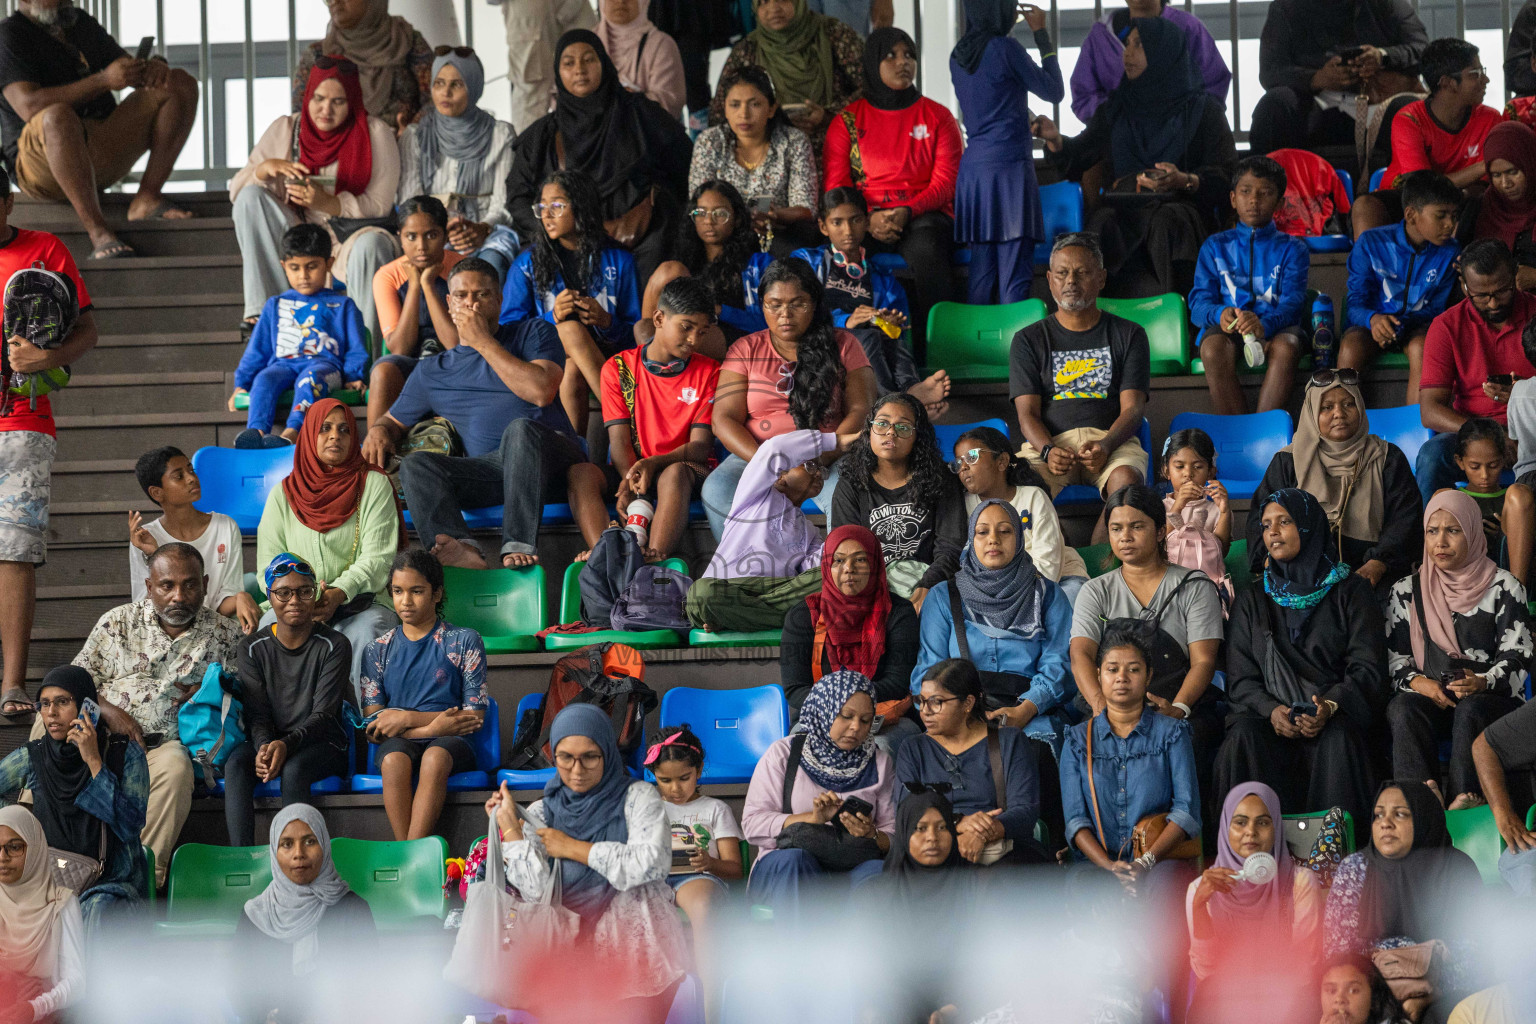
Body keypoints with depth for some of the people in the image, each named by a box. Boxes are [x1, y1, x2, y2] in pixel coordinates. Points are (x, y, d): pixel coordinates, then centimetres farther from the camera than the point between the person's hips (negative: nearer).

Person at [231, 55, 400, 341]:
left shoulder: (375, 134, -3)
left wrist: (326, 203, -26)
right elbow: (236, 189, 3)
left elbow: (379, 205, -9)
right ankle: (263, 309, -27)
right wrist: (265, 168, -20)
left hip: (355, 234, -3)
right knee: (251, 196, -19)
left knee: (371, 245, -38)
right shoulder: (285, 130, 6)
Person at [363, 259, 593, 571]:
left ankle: (518, 545, -47)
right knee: (415, 465, -23)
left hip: (549, 457, -3)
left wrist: (483, 341, -1)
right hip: (489, 469, 3)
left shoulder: (532, 333, 13)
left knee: (520, 428, -37)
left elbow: (541, 391, -5)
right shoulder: (432, 373, 24)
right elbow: (395, 420, 32)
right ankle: (460, 548, -50)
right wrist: (379, 430, 5)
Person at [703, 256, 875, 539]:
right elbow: (724, 419, 3)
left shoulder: (842, 345, 10)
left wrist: (818, 460, -16)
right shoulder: (745, 351, 11)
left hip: (829, 459, -1)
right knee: (717, 489, -32)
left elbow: (860, 412, 1)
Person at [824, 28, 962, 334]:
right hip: (868, 221, 0)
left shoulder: (937, 117, 13)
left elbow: (946, 182, 3)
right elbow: (836, 186, 6)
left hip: (925, 215, 0)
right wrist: (869, 219, -14)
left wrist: (906, 212, -15)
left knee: (923, 250, -37)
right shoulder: (847, 120, 14)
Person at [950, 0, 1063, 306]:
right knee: (1014, 273, -9)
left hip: (973, 168, 7)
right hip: (1009, 166, -7)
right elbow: (1054, 91, 1)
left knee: (981, 272, 8)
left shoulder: (959, 55, 10)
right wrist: (1042, 34, 8)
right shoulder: (1005, 48, -9)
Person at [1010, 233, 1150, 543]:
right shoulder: (1028, 340, 17)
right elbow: (1027, 412, 6)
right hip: (1048, 441, 0)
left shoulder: (1128, 335, 15)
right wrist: (1048, 450, -17)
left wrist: (1105, 446, -18)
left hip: (1112, 439, 0)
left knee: (1127, 479, -36)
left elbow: (1131, 408, 4)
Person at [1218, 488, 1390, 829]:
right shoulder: (1252, 602, 19)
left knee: (1338, 739, -37)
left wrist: (1331, 706, -20)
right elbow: (1241, 679, 9)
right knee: (1244, 738, -32)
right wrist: (1270, 710, -14)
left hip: (1337, 715, -2)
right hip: (1269, 716, 2)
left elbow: (1367, 669, 1)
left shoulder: (1350, 591, 11)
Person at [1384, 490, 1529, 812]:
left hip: (1494, 699, -2)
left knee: (1470, 710, -37)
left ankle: (1467, 800, -48)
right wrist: (1416, 682, -11)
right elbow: (1393, 656, 11)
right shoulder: (1407, 591, 15)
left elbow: (1516, 659, -2)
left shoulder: (1504, 588, 5)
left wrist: (1481, 683, -22)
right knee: (1402, 709, -32)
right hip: (1429, 698, 2)